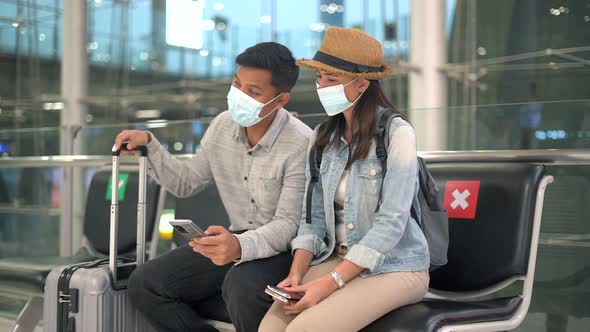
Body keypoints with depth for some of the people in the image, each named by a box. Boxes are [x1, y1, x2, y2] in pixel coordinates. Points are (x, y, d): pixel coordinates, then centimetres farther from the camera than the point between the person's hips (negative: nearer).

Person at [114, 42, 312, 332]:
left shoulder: (301, 145, -20)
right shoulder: (223, 125, 1)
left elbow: (288, 225, -22)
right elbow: (185, 182, 14)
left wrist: (240, 247, -41)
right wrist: (149, 145, 0)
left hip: (282, 248, -6)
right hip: (236, 242, 7)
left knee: (241, 288, -39)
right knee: (144, 284, -8)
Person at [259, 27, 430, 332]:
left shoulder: (396, 134, -12)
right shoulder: (322, 137, 6)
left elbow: (391, 223, -18)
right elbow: (313, 216, 7)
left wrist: (330, 283, -22)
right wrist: (297, 273, -10)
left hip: (395, 267, -5)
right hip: (336, 259, 5)